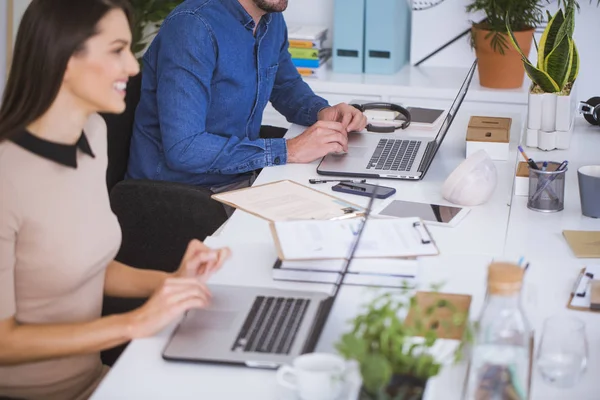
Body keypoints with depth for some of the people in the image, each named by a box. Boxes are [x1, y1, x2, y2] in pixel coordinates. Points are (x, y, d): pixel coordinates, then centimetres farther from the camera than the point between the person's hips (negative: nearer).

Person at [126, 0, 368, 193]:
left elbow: (287, 85, 24)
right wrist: (288, 150, -28)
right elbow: (183, 149, -28)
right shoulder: (192, 27, -22)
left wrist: (322, 111, 2)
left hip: (242, 179, 8)